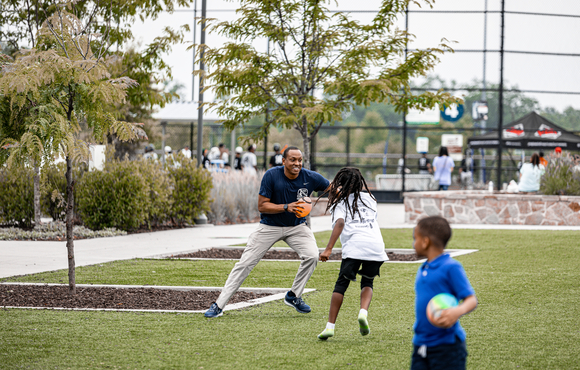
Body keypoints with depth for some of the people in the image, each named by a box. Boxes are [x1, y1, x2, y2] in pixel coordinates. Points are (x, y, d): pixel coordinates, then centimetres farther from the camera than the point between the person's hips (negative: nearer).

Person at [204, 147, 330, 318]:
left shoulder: (310, 178, -15)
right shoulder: (271, 175, -20)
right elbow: (262, 206, -17)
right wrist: (286, 207, -30)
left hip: (296, 226, 2)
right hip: (269, 227, -2)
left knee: (312, 255, -22)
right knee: (245, 263, -7)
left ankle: (294, 296, 0)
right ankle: (218, 305, 0)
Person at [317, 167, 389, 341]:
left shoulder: (342, 201, 12)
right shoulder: (369, 198, 25)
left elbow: (340, 223, -6)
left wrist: (328, 249, -14)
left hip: (354, 246, -4)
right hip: (376, 244, 4)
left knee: (341, 284, 4)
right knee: (367, 283, 20)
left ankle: (330, 326, -3)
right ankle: (363, 312, -8)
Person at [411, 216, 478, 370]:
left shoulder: (451, 268, -12)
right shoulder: (422, 271, 12)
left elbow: (471, 300, -16)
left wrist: (458, 311, -37)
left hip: (447, 345, -8)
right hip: (421, 344, 8)